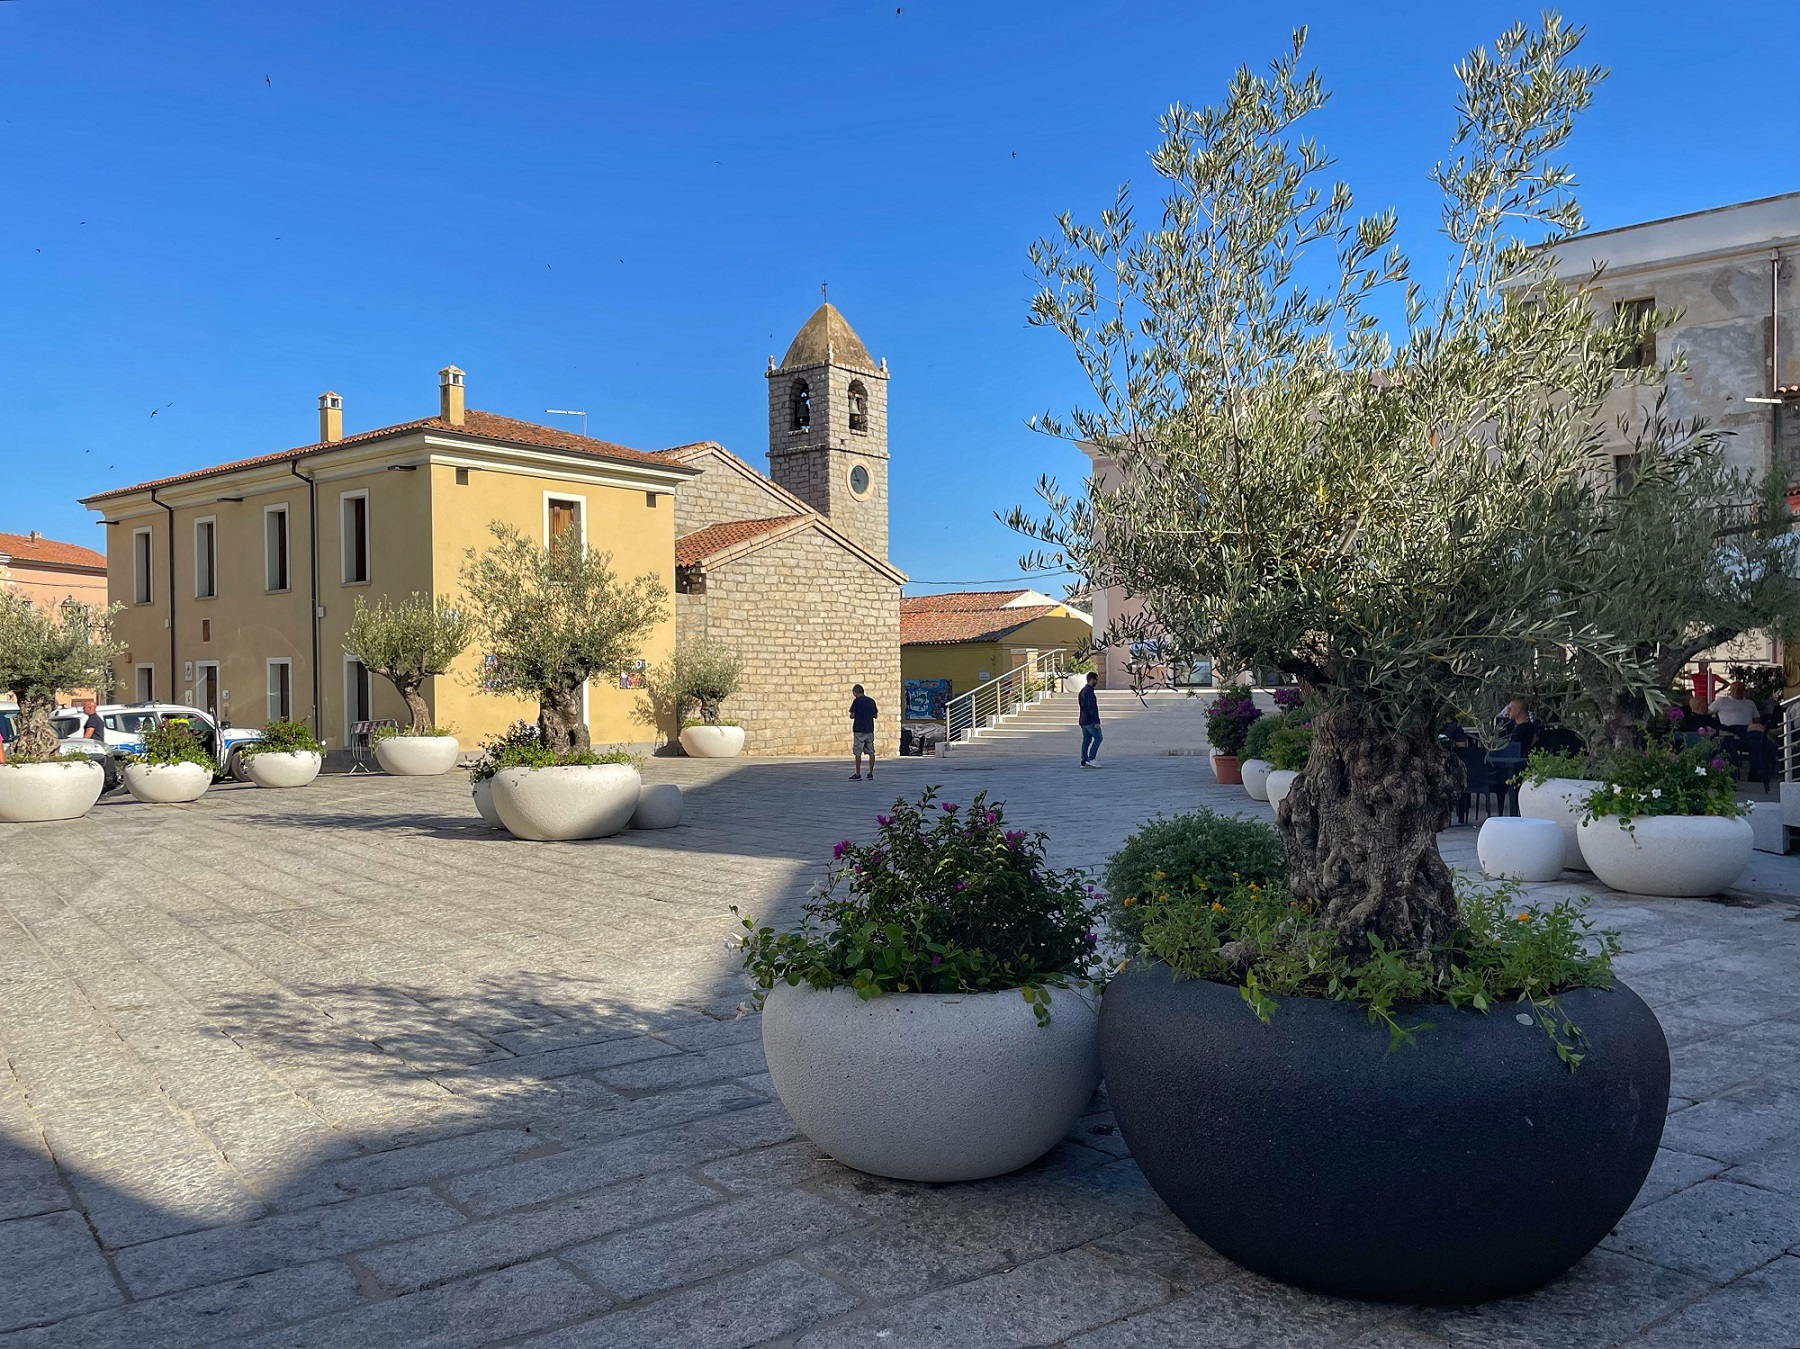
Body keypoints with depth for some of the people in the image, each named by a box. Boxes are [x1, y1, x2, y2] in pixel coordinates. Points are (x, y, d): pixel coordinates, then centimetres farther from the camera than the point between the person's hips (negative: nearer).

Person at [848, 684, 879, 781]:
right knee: (871, 752, 9)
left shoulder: (856, 701, -8)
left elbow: (852, 715, -12)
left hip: (859, 730, -5)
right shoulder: (871, 701, 7)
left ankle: (858, 775, -1)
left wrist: (852, 716, 9)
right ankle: (871, 774, 11)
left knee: (858, 753, -1)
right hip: (870, 730, 5)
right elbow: (875, 715, 12)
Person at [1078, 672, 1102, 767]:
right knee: (1098, 738, -6)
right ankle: (1091, 759, -10)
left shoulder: (1082, 691, 17)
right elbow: (1092, 708, -21)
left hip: (1083, 720, 10)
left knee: (1086, 740, 8)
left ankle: (1084, 761, 5)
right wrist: (1096, 721, -22)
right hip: (1090, 720, -10)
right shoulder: (1089, 691, -15)